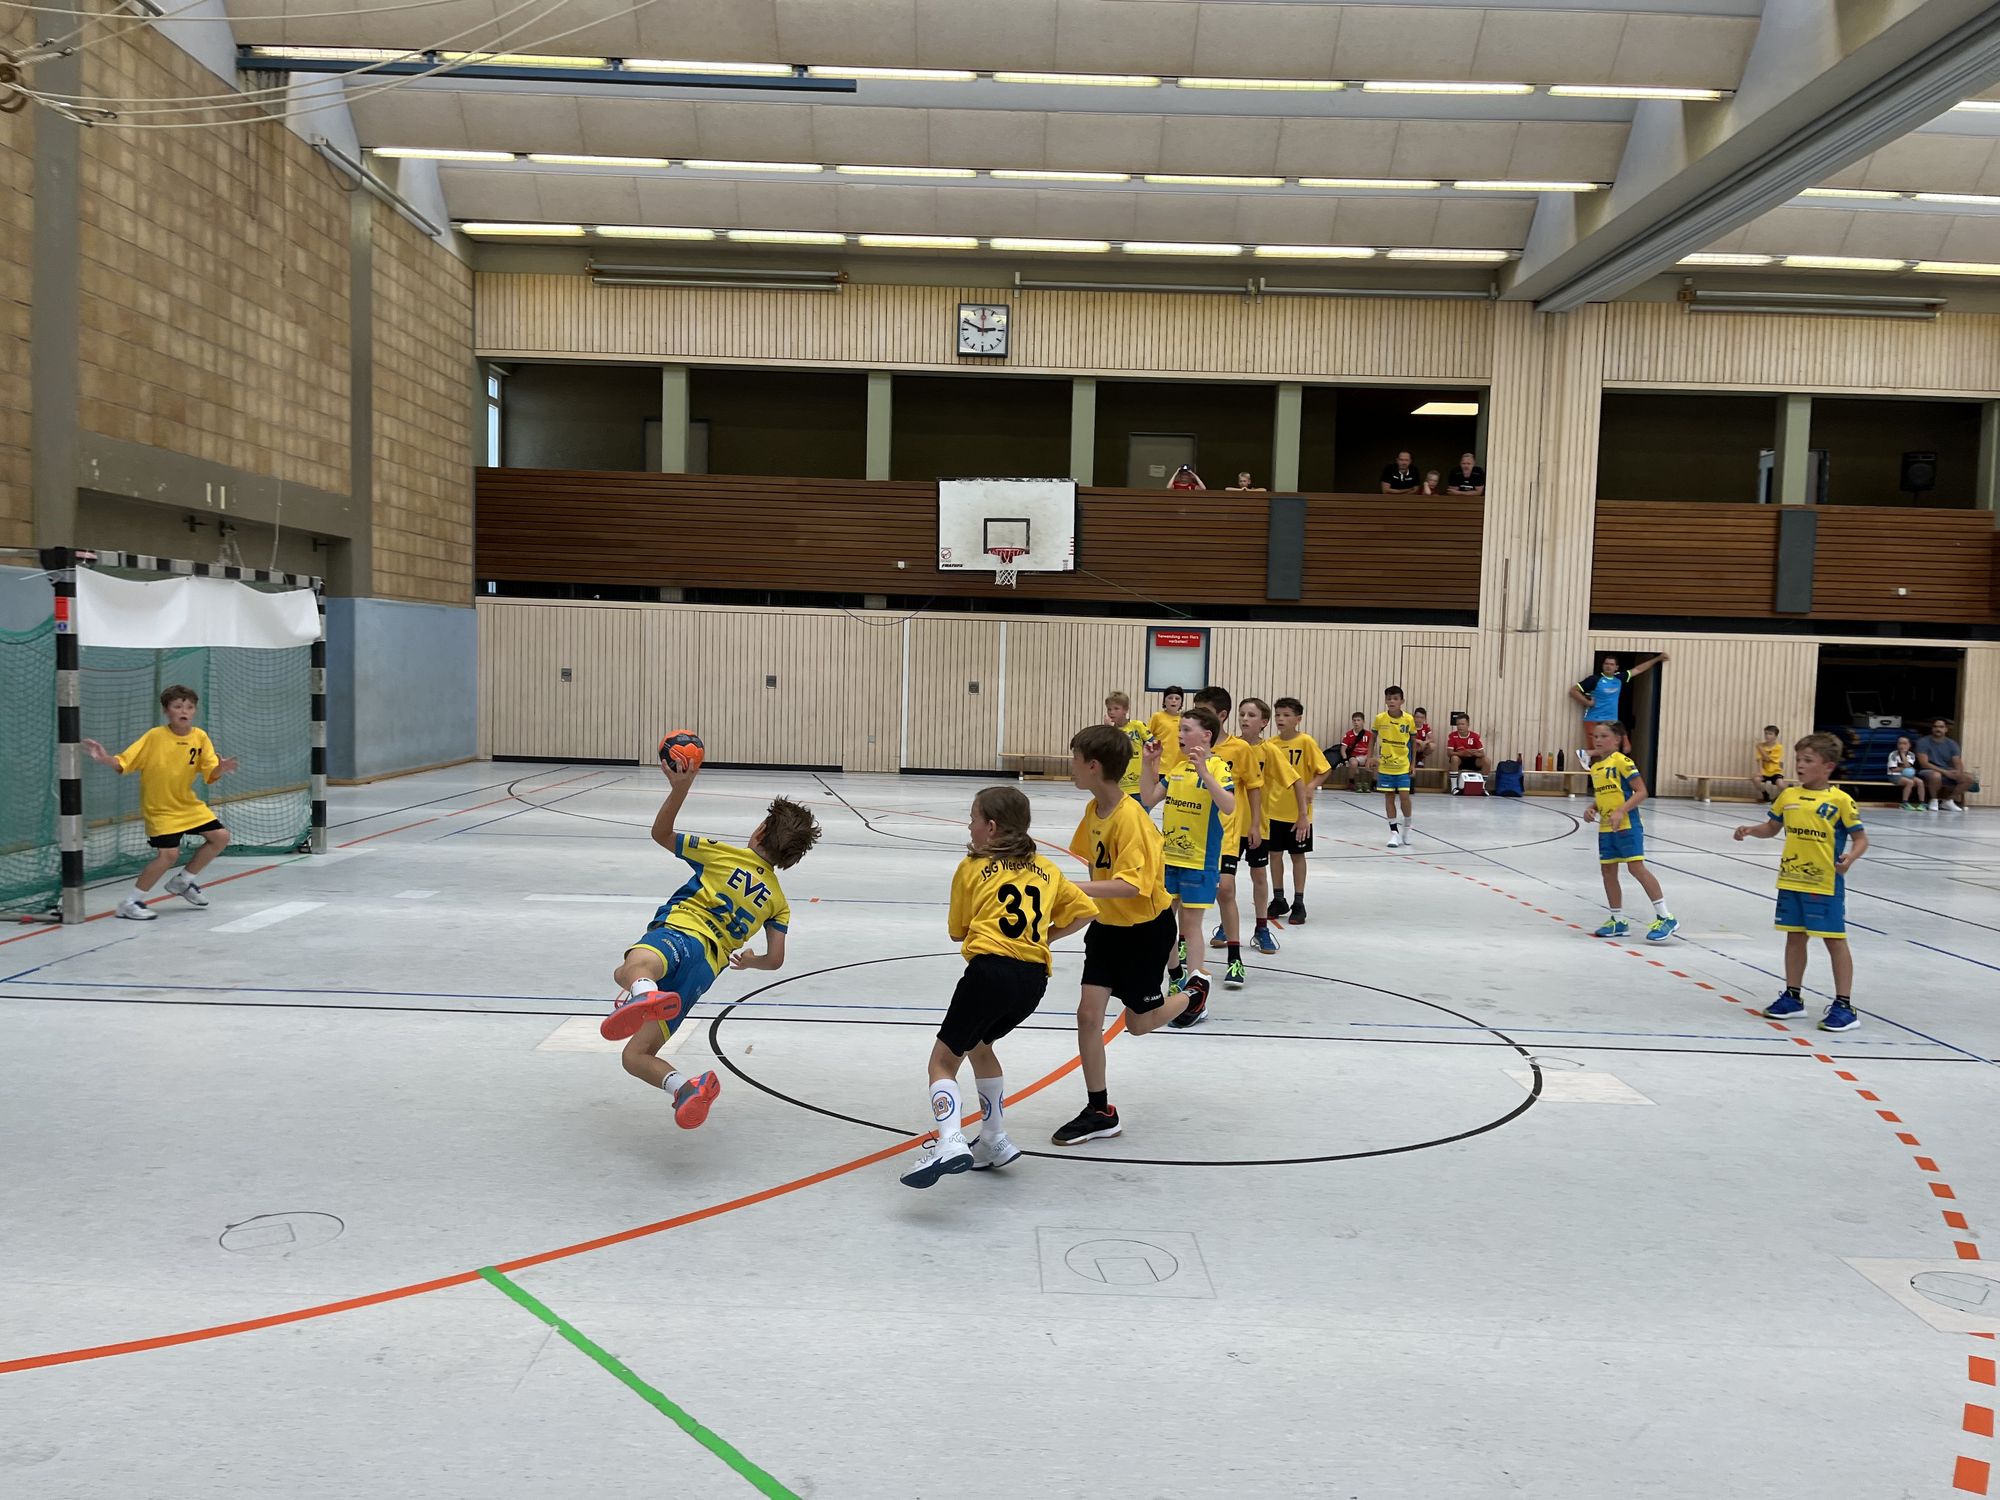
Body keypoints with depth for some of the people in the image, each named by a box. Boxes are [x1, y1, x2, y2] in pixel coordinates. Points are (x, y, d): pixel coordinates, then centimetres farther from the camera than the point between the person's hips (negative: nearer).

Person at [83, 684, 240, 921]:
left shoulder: (200, 737, -5)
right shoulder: (155, 736, -15)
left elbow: (210, 775, -9)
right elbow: (123, 763, -15)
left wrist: (220, 768, -31)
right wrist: (105, 759, -35)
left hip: (189, 804, 5)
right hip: (159, 808, -5)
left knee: (221, 837, 3)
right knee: (169, 854, -18)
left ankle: (182, 882, 22)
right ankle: (129, 903, -3)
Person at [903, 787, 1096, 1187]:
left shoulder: (972, 868, 8)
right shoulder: (1046, 868, 19)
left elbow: (956, 931, 15)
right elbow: (1086, 911, 18)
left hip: (990, 969, -5)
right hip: (1035, 977, 6)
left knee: (943, 1060, 3)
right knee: (979, 1044, 29)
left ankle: (949, 1143, -21)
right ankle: (994, 1141, 28)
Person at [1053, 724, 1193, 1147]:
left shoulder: (1130, 818, -29)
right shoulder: (1094, 810, -3)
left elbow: (1130, 885, -36)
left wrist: (1072, 888, -43)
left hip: (1146, 927, -7)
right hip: (1109, 923, 7)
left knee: (1138, 1023, 9)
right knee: (1088, 1014, -2)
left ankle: (1191, 996, 41)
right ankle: (1099, 1112, 9)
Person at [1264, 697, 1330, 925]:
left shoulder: (1305, 742, -10)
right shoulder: (1271, 743, 1)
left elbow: (1325, 769, -8)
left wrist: (1311, 787, -22)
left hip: (1298, 812, -4)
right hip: (1273, 810, 4)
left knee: (1298, 855, 6)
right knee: (1274, 853, 10)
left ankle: (1298, 904, 15)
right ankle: (1278, 900, 23)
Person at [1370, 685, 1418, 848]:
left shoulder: (1409, 720, -8)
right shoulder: (1380, 719, -7)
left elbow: (1413, 742, 3)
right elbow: (1374, 738, 8)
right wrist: (1370, 757, 1)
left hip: (1403, 766, -1)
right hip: (1385, 766, 1)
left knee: (1404, 796, -5)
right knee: (1389, 797, 4)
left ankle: (1407, 828, 17)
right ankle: (1394, 831, 13)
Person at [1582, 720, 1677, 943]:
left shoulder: (1621, 761, -9)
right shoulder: (1595, 767, 13)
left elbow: (1641, 792, -14)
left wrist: (1621, 811, -24)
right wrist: (1591, 809, 4)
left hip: (1627, 825, -8)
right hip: (1605, 828, 8)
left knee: (1636, 867, -13)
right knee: (1608, 871, 9)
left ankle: (1664, 917, -9)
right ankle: (1617, 920, 20)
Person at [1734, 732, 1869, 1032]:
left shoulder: (1840, 800, -10)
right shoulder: (1788, 796, 5)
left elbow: (1861, 838, -7)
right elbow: (1772, 828, 17)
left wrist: (1850, 857, -26)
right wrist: (1751, 830, -2)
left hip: (1826, 884, -5)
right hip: (1791, 881, 5)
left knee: (1834, 940, 1)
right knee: (1795, 938, 15)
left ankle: (1844, 1005, 8)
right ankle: (1792, 997, 26)